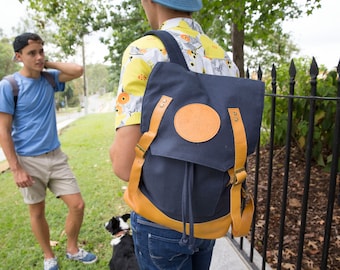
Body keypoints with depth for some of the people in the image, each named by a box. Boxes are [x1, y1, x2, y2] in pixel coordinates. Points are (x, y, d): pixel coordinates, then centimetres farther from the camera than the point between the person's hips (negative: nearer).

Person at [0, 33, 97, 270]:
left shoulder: (50, 79, 3)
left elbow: (78, 70, -9)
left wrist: (48, 64, -5)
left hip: (56, 156, 4)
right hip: (29, 161, -4)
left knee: (78, 205, 4)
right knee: (37, 212, 12)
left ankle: (73, 249, 29)